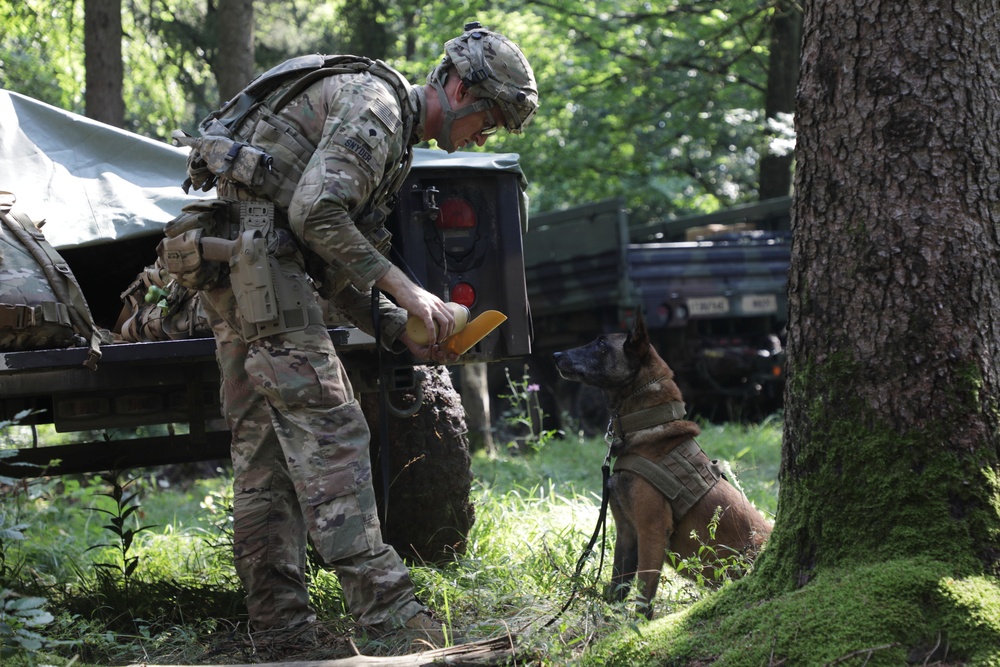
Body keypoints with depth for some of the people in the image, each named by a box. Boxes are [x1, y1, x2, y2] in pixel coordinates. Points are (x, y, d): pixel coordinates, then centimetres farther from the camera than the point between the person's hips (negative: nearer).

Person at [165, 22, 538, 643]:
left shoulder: (394, 134, 23)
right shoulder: (374, 102, -8)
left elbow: (336, 266, 22)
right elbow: (314, 212, -21)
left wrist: (399, 328, 9)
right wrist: (400, 286, -15)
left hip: (233, 268, 11)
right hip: (255, 249, -11)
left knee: (265, 443, 7)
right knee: (329, 430, -14)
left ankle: (280, 617, 8)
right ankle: (384, 607, -17)